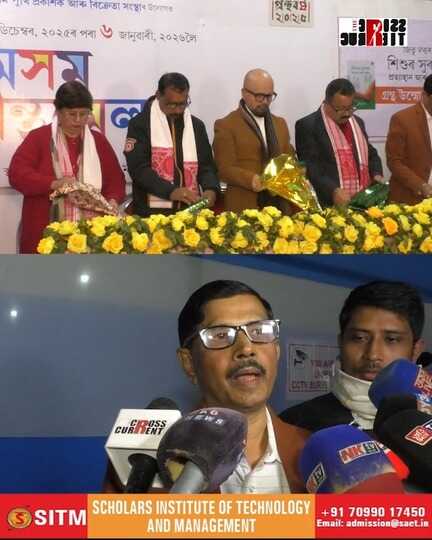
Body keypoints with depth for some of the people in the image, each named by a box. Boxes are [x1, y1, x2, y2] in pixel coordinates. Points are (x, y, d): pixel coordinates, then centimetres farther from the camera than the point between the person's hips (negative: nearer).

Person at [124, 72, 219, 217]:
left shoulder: (196, 125, 10)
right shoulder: (140, 124, -3)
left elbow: (206, 165, 10)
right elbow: (138, 168, -12)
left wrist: (210, 189, -11)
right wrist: (170, 191, -24)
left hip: (190, 210, 4)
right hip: (153, 212, -4)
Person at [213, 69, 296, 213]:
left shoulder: (280, 123, 18)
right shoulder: (226, 125, -2)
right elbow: (224, 169, -9)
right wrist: (251, 180, -26)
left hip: (280, 206, 5)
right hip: (244, 209, -5)